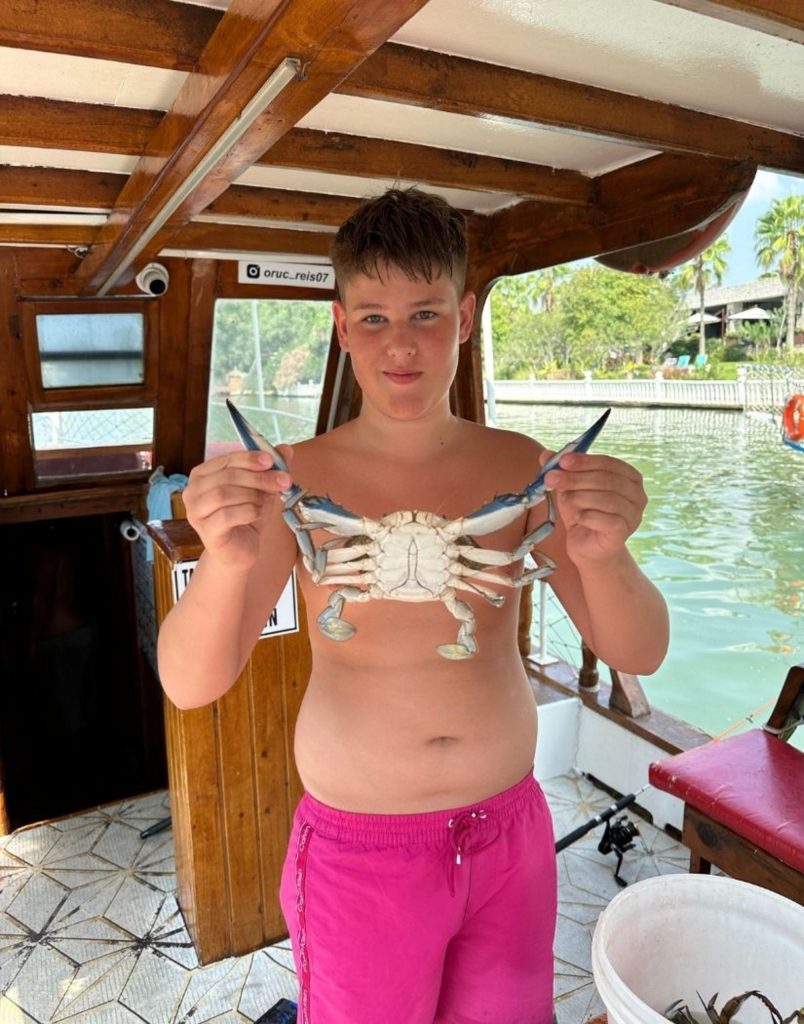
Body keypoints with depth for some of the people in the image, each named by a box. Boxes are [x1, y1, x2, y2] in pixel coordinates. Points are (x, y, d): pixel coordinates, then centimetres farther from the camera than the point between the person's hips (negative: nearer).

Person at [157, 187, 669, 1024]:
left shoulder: (520, 468, -7)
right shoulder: (298, 480, -13)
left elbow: (638, 654, -9)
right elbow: (189, 683, -17)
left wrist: (602, 558, -31)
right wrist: (225, 563, -38)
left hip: (509, 833, 3)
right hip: (359, 853, -2)